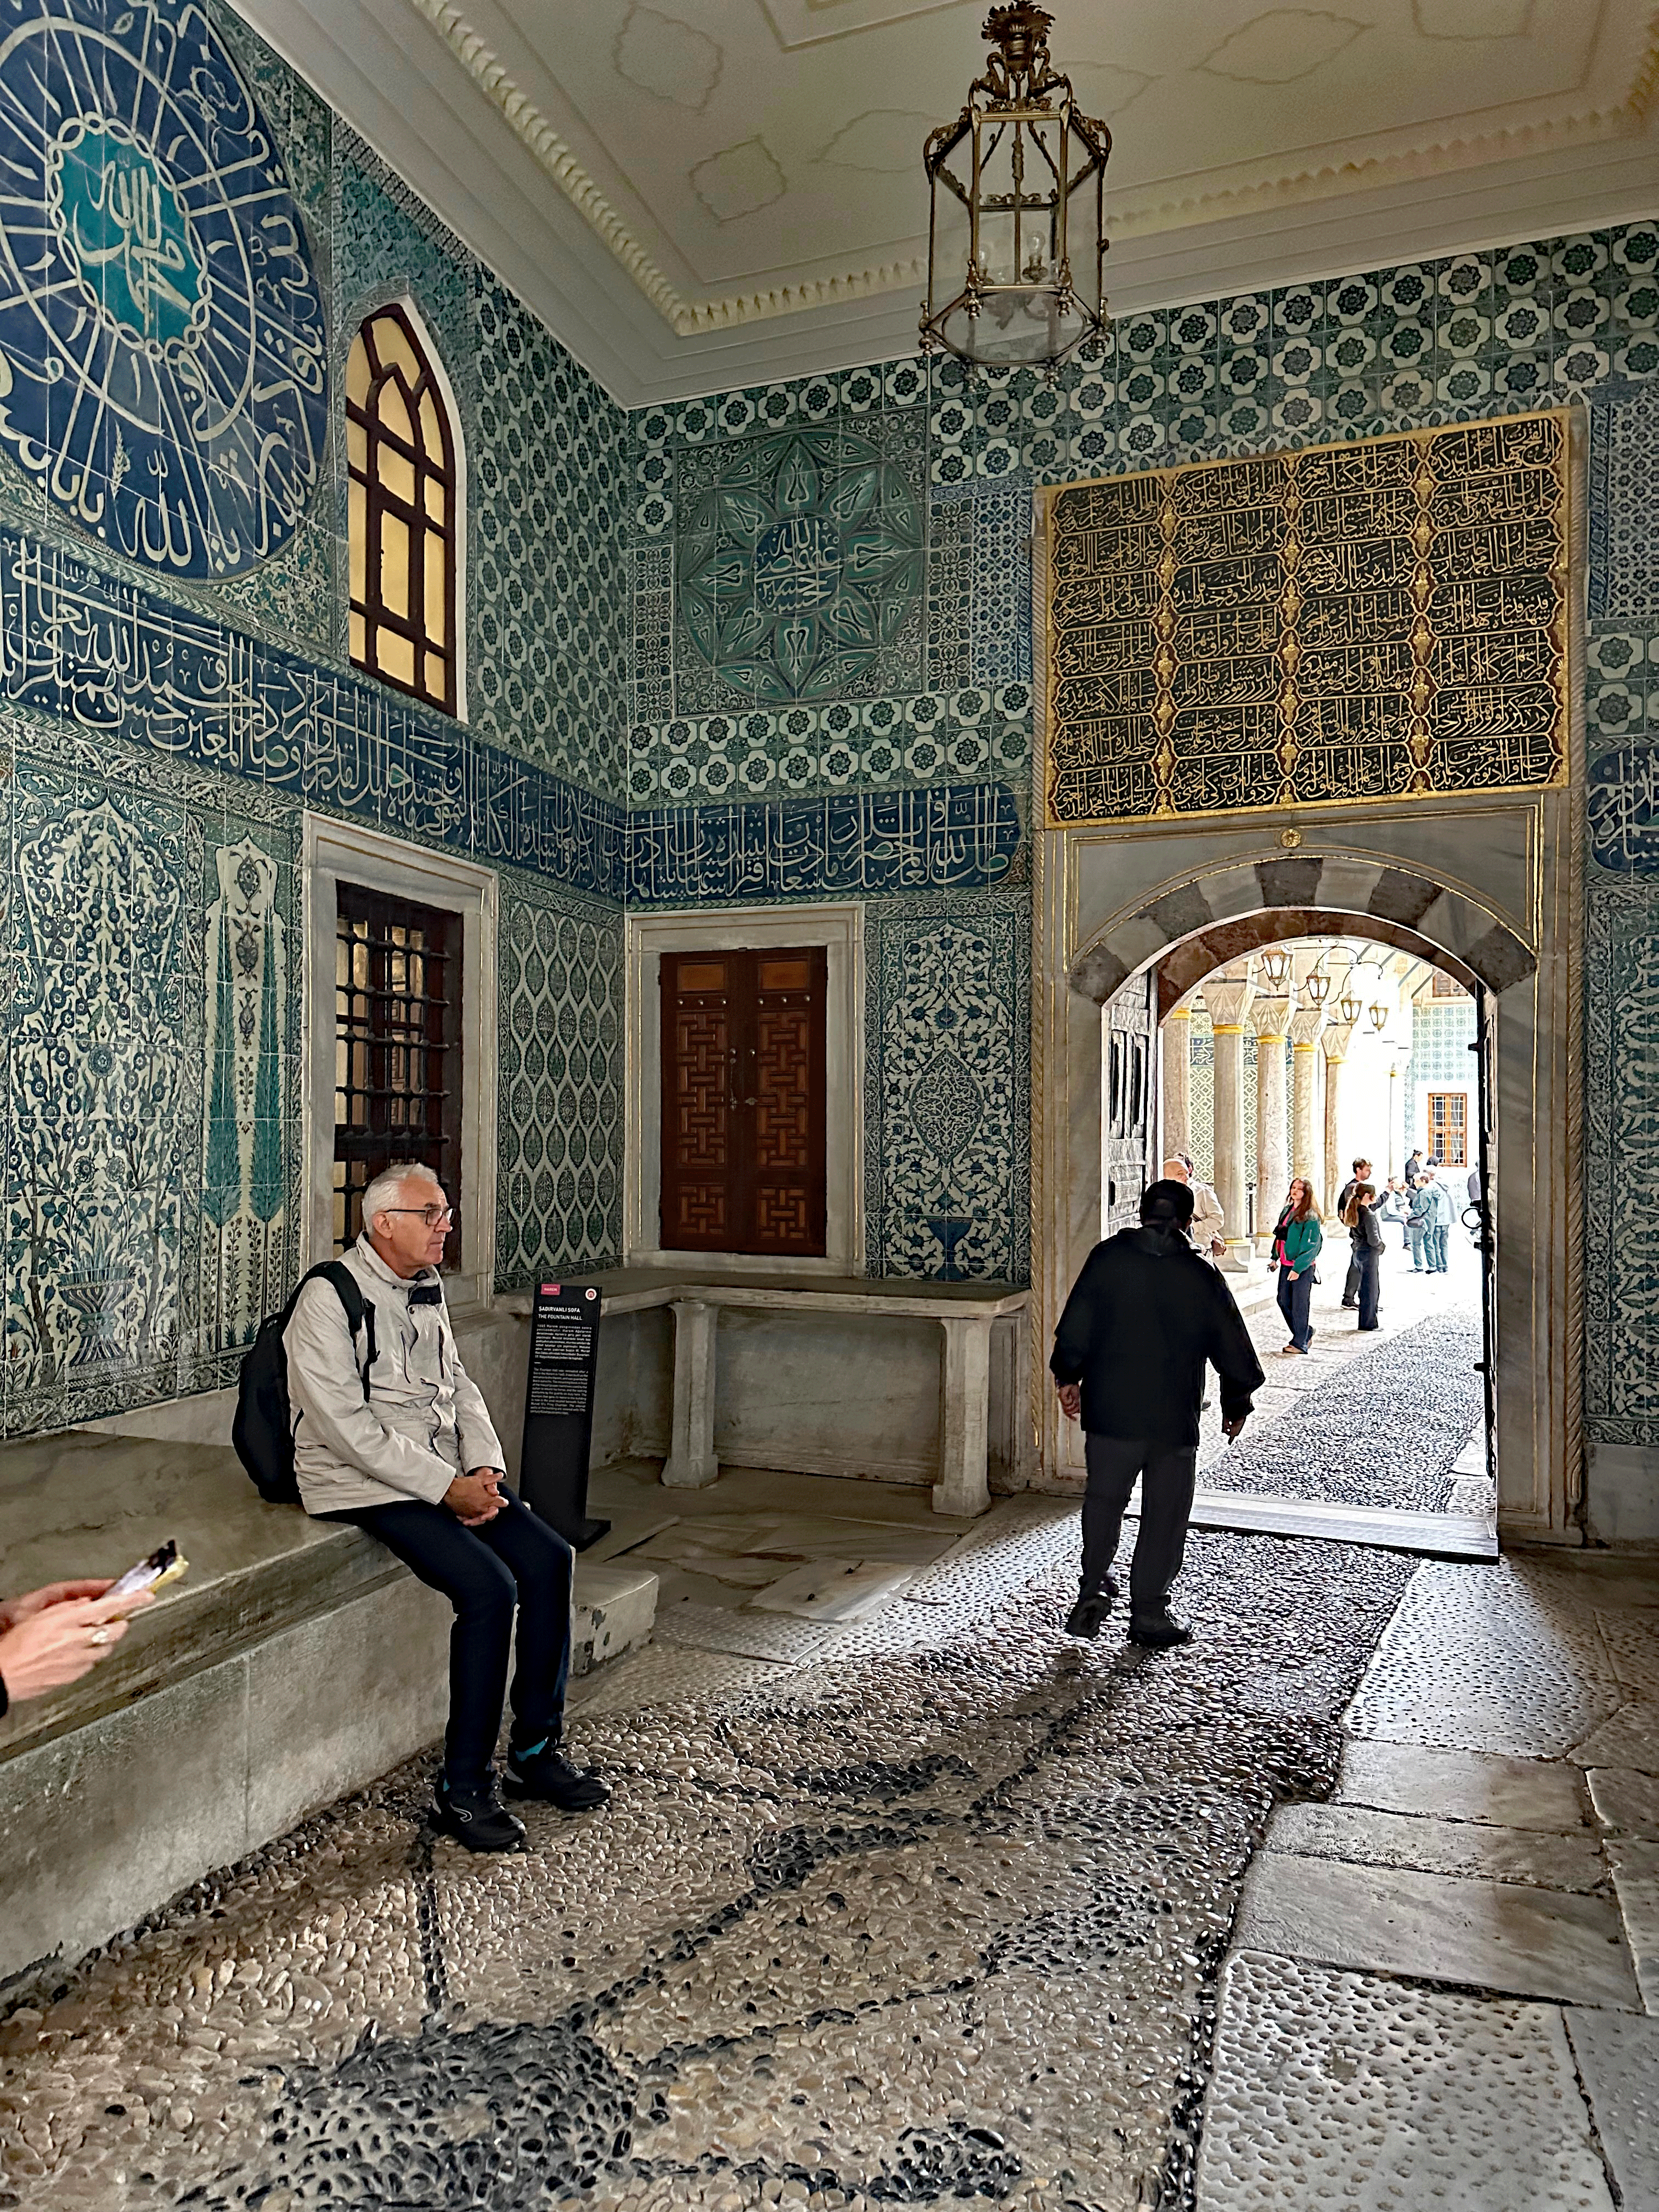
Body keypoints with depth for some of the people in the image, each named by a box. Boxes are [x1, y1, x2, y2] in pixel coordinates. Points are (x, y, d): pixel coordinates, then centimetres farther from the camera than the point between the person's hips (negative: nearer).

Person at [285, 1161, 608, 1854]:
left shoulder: (427, 1291, 13)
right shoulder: (328, 1301, -12)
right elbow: (350, 1427, -19)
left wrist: (485, 1469, -2)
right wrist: (447, 1488, -20)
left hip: (449, 1476, 8)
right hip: (367, 1486, -8)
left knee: (549, 1558, -9)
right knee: (489, 1586, -24)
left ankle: (535, 1751, 5)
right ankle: (463, 1790, -10)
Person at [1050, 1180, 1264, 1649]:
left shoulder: (1107, 1258, -3)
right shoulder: (1202, 1276, -4)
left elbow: (1075, 1325, -4)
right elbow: (1233, 1349, 3)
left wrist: (1068, 1377, 8)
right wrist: (1237, 1404, 16)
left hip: (1109, 1413, 1)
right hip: (1174, 1420, -1)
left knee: (1103, 1502, 17)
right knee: (1164, 1517, 10)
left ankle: (1093, 1592, 12)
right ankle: (1149, 1614, 16)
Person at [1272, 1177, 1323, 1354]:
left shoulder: (1310, 1216, -12)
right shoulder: (1287, 1209, 11)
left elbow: (1312, 1245, -16)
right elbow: (1279, 1234, 19)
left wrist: (1298, 1268, -19)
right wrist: (1275, 1257, 13)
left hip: (1302, 1267, -8)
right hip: (1286, 1263, 8)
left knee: (1299, 1304, -1)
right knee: (1284, 1301, 12)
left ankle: (1300, 1343, 11)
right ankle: (1306, 1334, 29)